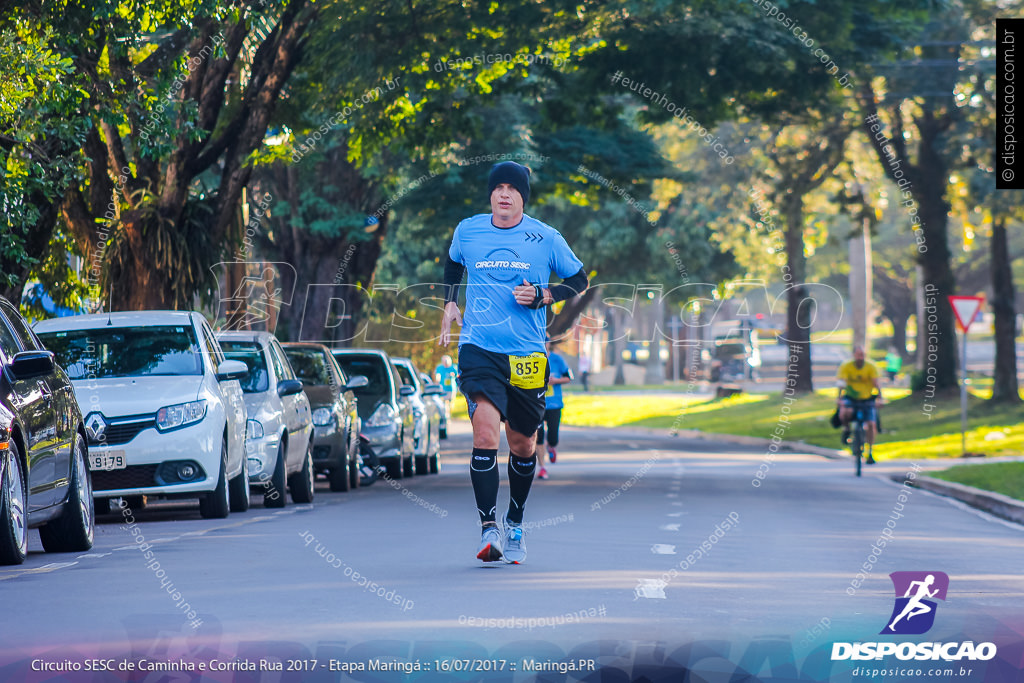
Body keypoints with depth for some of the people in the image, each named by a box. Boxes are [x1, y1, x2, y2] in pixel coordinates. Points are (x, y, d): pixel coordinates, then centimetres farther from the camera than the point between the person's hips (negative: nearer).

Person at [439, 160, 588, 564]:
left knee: (522, 445, 10)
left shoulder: (546, 239, 0)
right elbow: (453, 265, 27)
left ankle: (515, 524, 32)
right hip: (478, 349, -1)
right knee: (485, 434, -20)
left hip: (527, 356, 1)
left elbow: (579, 280, 11)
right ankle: (488, 529, -21)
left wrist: (542, 296, -5)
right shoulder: (467, 231, 4)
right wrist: (450, 305, 15)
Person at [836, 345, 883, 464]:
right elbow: (842, 383, -22)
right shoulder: (846, 367, -12)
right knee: (845, 412, -34)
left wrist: (880, 398, -30)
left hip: (867, 399, 1)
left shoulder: (871, 367, -9)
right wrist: (839, 398, -36)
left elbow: (876, 383, -17)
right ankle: (846, 429, 1)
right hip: (850, 398, -1)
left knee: (871, 424, -13)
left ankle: (870, 453, 1)